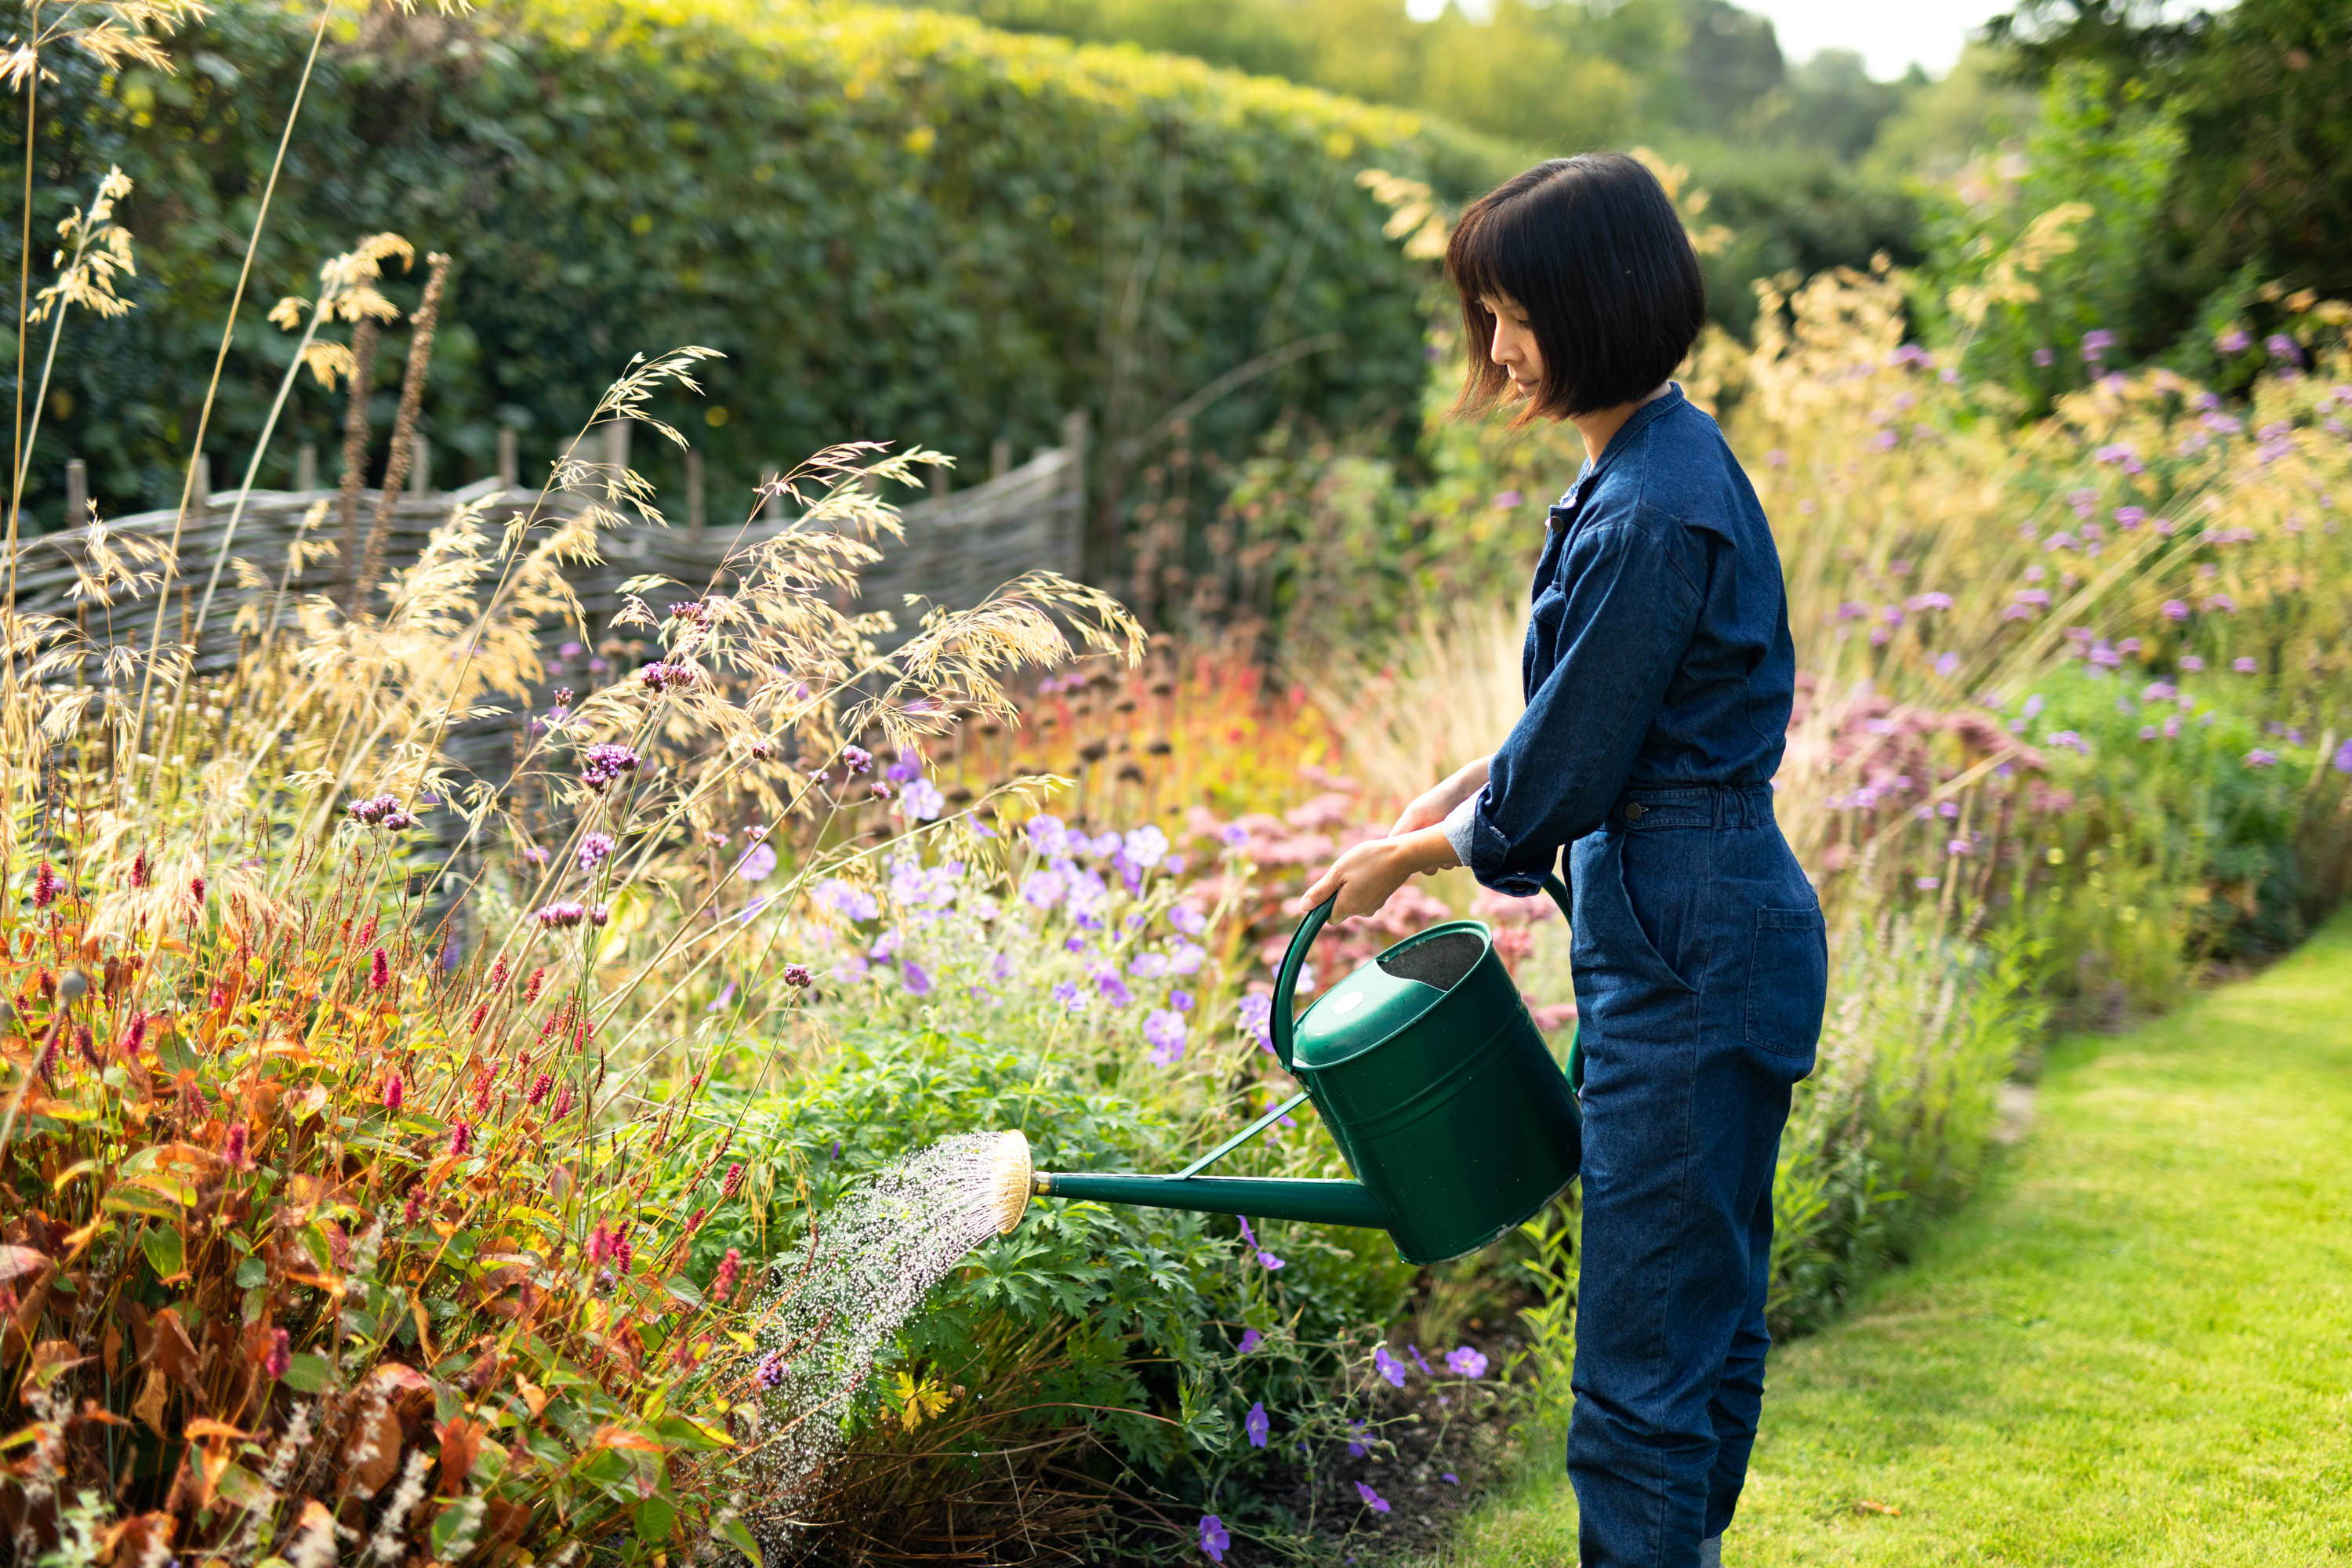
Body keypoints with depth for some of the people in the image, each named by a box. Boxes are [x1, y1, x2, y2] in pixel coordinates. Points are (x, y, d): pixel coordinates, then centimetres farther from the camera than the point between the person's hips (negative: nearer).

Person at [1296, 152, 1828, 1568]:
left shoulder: (1653, 516, -22)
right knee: (1705, 1303, 21)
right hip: (1703, 931, 11)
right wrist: (1461, 792, 12)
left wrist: (1409, 855, -2)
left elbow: (1570, 777, -17)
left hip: (1687, 954, -11)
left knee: (1645, 1348, -4)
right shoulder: (1657, 460, 9)